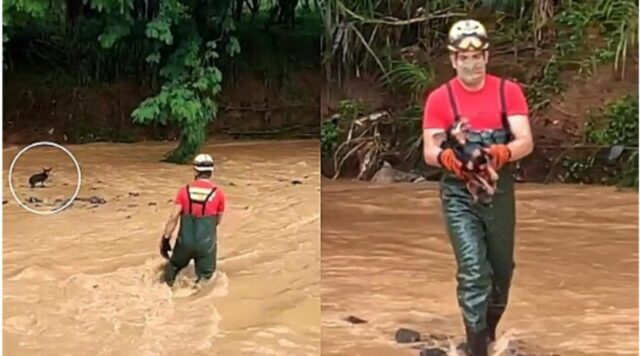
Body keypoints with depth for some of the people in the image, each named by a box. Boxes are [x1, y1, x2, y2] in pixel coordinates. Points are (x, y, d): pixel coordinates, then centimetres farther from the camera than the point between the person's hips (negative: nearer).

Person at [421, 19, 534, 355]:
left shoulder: (508, 91, -4)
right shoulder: (439, 98, -5)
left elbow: (526, 141, -12)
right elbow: (429, 151, -8)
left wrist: (503, 152, -34)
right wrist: (444, 157, -32)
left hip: (499, 192, 2)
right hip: (459, 195, -2)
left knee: (502, 268, 16)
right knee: (473, 272, -12)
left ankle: (490, 329, 42)